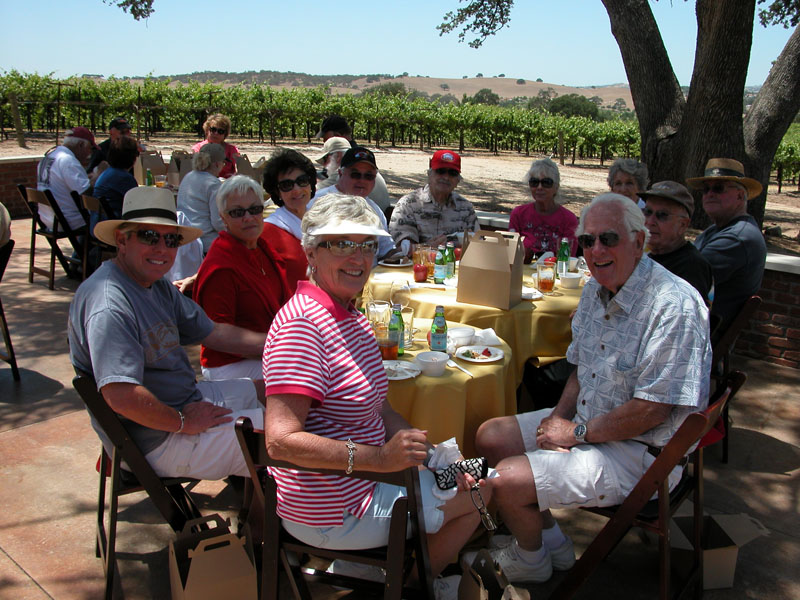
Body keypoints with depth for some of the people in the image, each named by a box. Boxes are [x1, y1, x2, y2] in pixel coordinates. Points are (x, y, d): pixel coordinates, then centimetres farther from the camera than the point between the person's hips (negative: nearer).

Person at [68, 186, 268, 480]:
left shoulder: (158, 285, 6)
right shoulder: (109, 304, -27)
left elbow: (214, 333, 13)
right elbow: (122, 397, -36)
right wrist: (184, 422, -22)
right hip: (155, 440, -10)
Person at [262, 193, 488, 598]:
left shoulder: (352, 319, 7)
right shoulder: (302, 322, -25)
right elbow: (281, 441, -31)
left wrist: (430, 454, -3)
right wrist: (381, 458, -35)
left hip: (359, 478, 9)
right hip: (334, 514, -9)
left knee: (464, 480, 24)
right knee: (482, 492, 7)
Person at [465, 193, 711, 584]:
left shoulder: (674, 306, -25)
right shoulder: (595, 291, 4)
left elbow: (652, 410, -26)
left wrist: (577, 432, -16)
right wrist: (559, 416, -3)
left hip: (639, 453, -9)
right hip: (587, 424, 9)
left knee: (505, 480, -17)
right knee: (490, 437, 5)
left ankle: (531, 562, 18)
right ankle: (551, 542, 21)